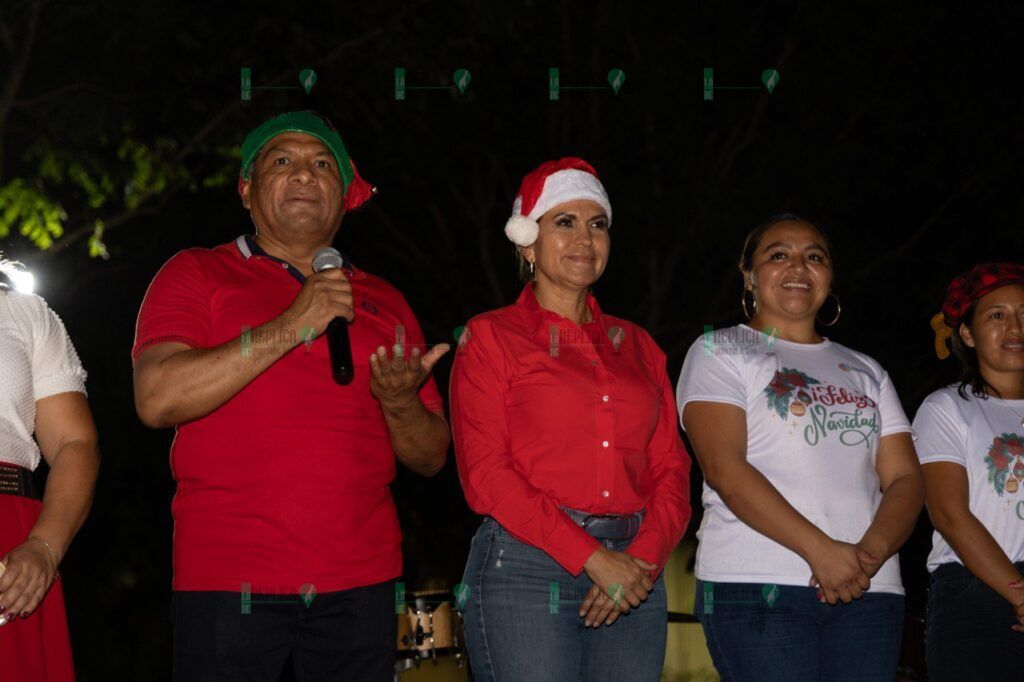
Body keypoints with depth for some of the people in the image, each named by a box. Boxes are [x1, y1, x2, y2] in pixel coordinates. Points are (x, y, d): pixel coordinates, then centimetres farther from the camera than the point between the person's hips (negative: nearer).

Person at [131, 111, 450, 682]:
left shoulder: (383, 302, 14)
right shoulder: (197, 275, 5)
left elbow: (431, 457, 14)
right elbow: (158, 399, -12)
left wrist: (401, 403, -9)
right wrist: (289, 328, -13)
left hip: (360, 581, 3)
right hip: (228, 582, -3)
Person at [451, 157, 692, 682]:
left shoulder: (636, 345, 18)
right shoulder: (491, 337, 5)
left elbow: (671, 469, 12)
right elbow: (485, 473, -5)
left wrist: (643, 558, -7)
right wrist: (592, 558, -12)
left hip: (633, 574, 4)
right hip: (526, 566, -4)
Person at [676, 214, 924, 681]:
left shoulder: (866, 373, 22)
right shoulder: (719, 351, 8)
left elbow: (905, 479, 12)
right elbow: (725, 470, -7)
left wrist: (872, 550, -10)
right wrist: (821, 550, -16)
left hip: (870, 591, 4)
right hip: (755, 588, -4)